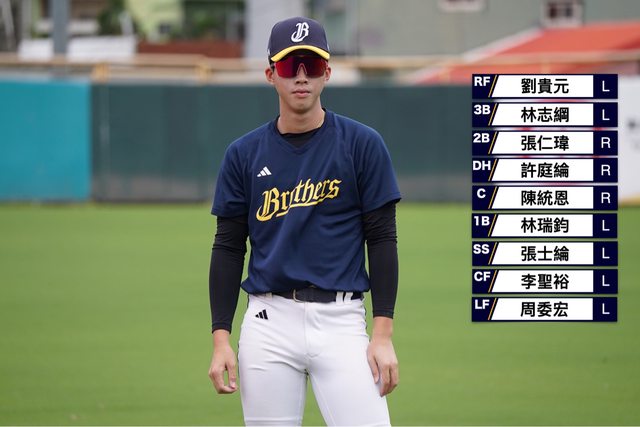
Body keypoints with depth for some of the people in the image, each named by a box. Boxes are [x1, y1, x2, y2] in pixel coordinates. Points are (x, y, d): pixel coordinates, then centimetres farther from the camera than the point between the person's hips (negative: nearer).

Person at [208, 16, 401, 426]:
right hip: (269, 321, 2)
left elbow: (382, 240, 1)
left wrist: (384, 334, -6)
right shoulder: (245, 154, 8)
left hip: (340, 319, -2)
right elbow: (228, 248, 10)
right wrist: (221, 338, 2)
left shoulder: (362, 144, 2)